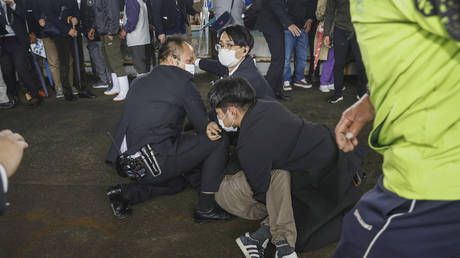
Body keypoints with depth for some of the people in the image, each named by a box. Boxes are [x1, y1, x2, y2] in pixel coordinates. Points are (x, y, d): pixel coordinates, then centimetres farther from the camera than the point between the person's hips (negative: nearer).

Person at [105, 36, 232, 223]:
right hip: (155, 163, -8)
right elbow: (203, 125, -3)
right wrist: (212, 126, 19)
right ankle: (206, 207, 2)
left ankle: (125, 193, 14)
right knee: (218, 140, 1)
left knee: (176, 182, 35)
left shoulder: (139, 81, 17)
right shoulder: (182, 81, -5)